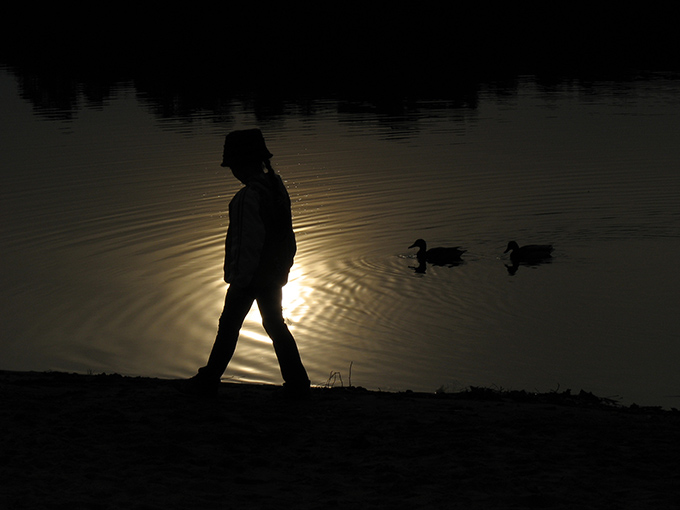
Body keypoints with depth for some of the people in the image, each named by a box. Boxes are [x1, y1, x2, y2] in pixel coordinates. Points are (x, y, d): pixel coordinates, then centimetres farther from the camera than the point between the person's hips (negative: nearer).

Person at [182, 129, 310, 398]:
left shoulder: (248, 198, -26)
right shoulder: (277, 186, 2)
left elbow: (247, 244, -24)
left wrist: (239, 279, -15)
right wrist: (282, 268, 18)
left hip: (250, 276, -8)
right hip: (275, 274, 8)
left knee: (228, 327, 8)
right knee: (275, 325, 18)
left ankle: (207, 383, 21)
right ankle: (297, 383, 19)